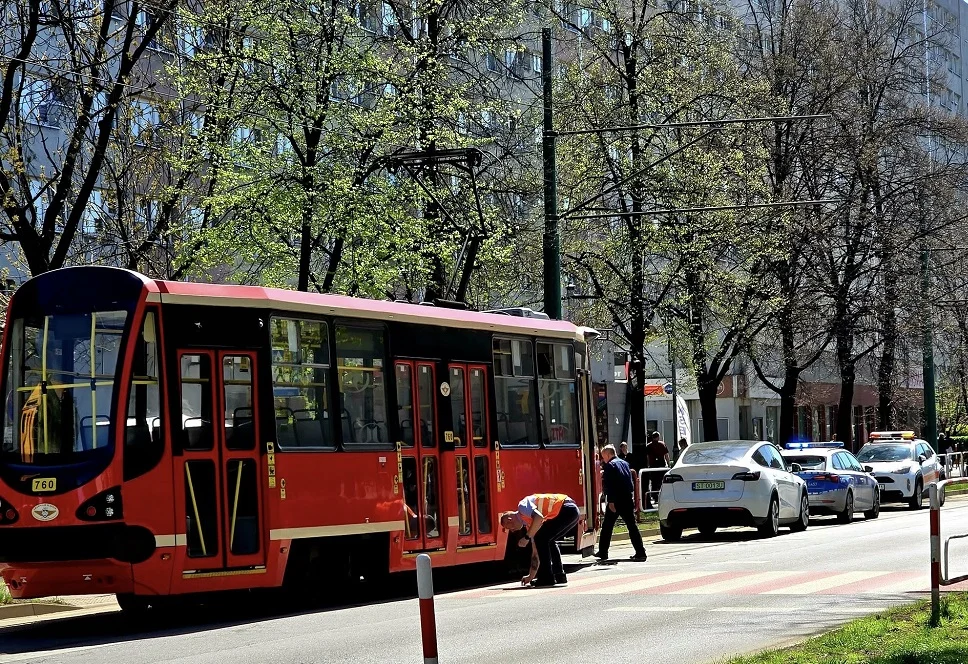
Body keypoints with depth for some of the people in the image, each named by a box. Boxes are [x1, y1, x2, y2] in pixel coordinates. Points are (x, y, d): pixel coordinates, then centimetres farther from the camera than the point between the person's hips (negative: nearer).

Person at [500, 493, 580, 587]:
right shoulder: (529, 523, 23)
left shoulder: (522, 506, -2)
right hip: (572, 512, 10)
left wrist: (526, 537, -13)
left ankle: (547, 578, -6)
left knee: (541, 538, -8)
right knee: (547, 541, 25)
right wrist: (531, 576, 29)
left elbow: (539, 517, -23)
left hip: (567, 509, -10)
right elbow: (535, 553, 26)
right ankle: (559, 575, 25)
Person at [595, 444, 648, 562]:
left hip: (616, 500, -6)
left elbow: (608, 485, -15)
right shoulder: (625, 464, 17)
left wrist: (610, 501, -18)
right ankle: (641, 553, -4)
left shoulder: (609, 465, -7)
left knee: (607, 527, 6)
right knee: (632, 526, 4)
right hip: (628, 500, 6)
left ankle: (603, 553, 10)